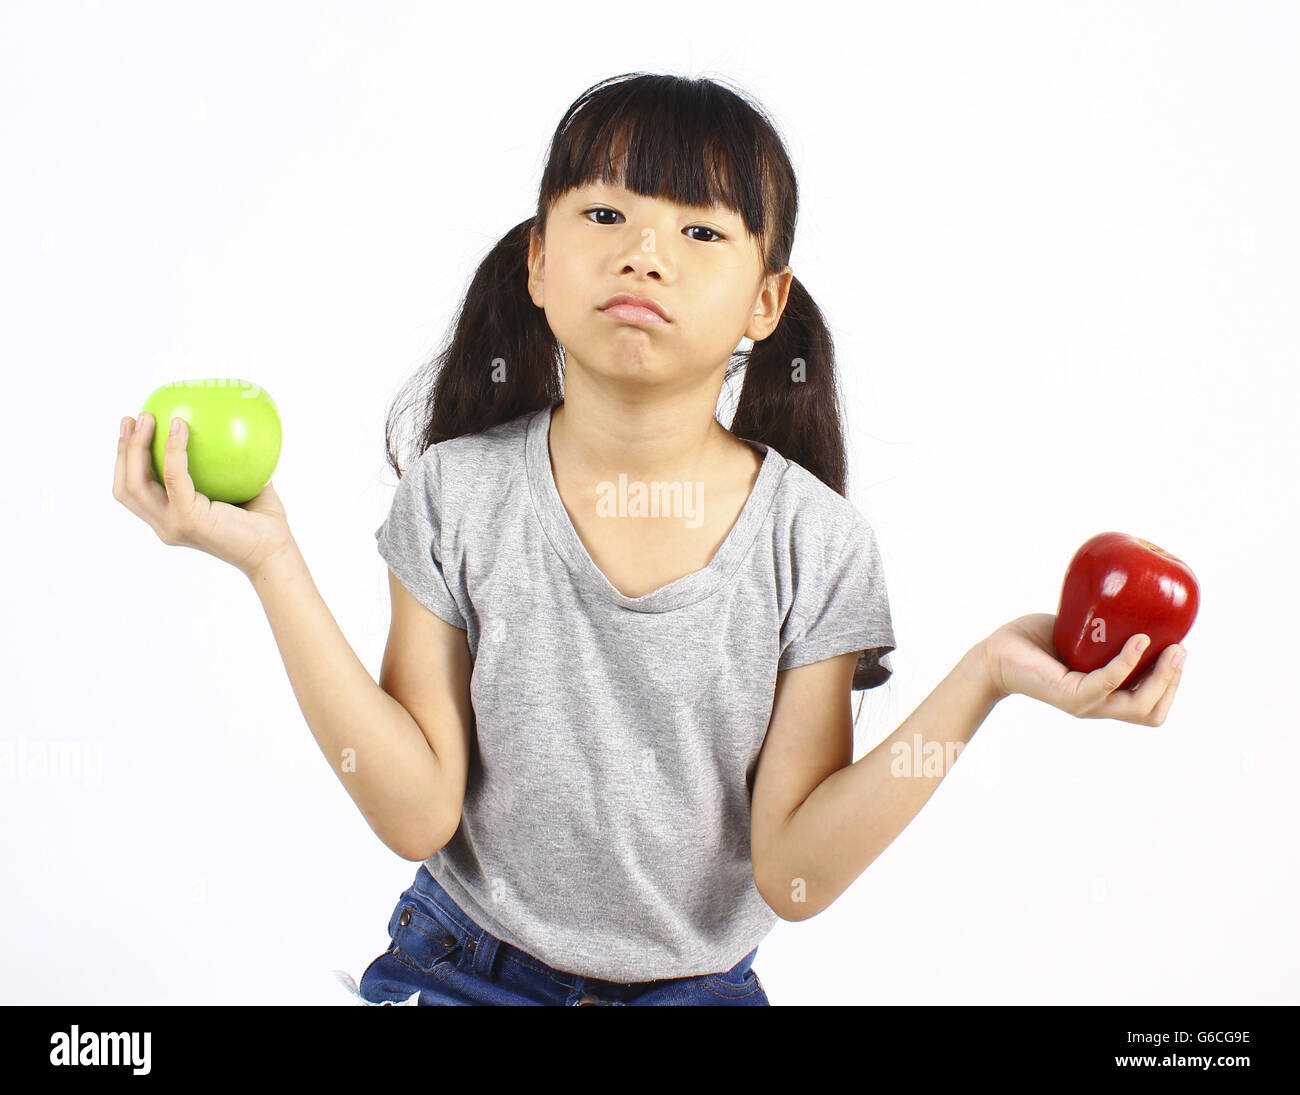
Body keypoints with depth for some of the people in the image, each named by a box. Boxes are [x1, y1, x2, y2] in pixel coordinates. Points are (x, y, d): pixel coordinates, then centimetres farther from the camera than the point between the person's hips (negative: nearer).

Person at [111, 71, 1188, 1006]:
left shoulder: (816, 543, -15)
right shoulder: (457, 494, -13)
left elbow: (795, 871, -16)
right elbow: (419, 811, -15)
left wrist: (984, 679, -26)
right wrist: (273, 559, -22)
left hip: (694, 985, 0)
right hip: (464, 967, 1)